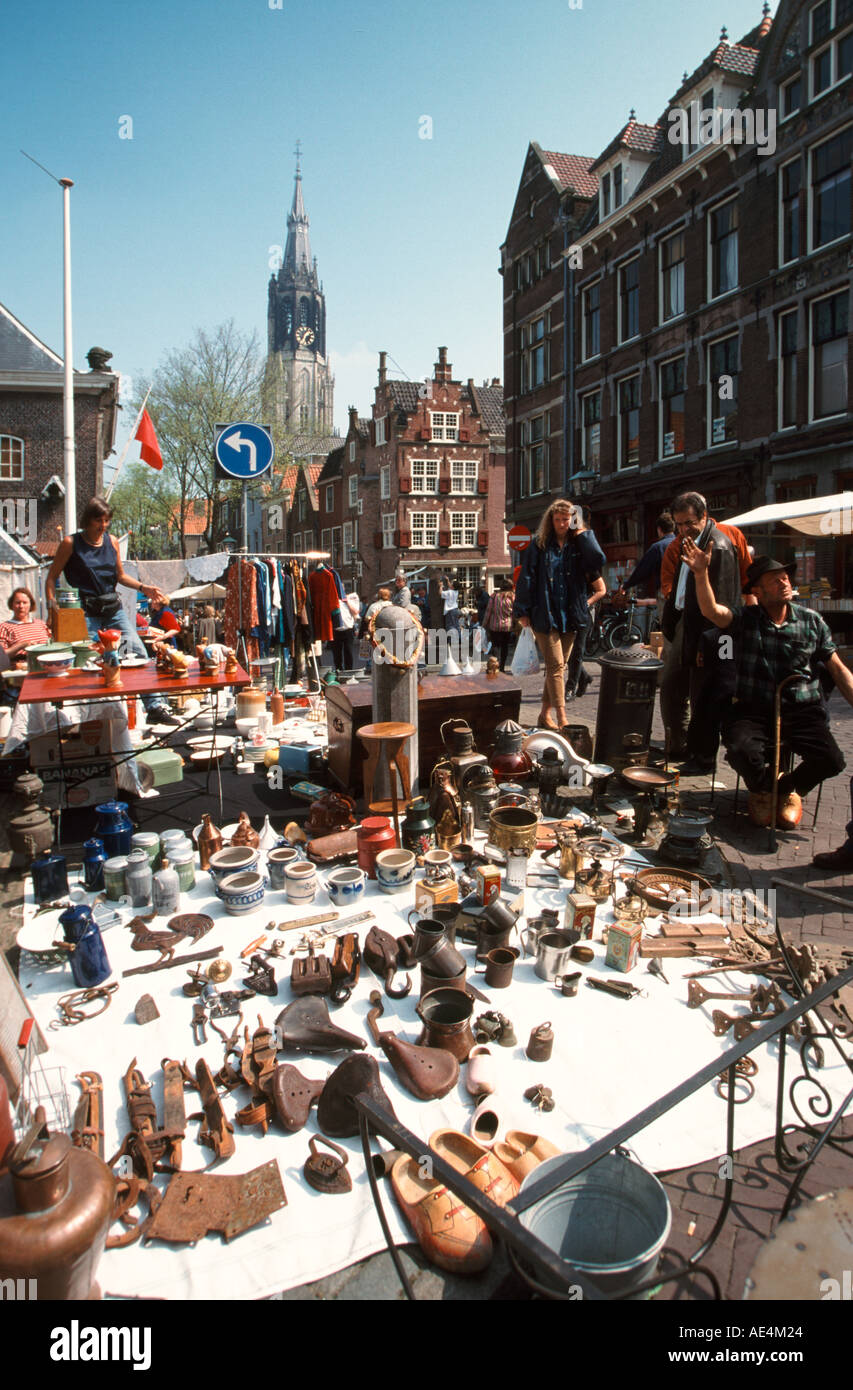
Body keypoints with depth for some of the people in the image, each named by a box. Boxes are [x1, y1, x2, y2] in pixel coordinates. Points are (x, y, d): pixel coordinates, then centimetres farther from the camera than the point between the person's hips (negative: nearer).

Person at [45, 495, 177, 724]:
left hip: (113, 608, 4)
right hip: (86, 612, -4)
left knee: (139, 653, -2)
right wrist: (52, 604, -12)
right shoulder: (71, 543, -3)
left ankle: (155, 706, 3)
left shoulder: (111, 542, 10)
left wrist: (144, 588, 6)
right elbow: (51, 578, 1)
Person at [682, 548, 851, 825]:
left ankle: (786, 788, 13)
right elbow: (710, 610, -17)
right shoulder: (745, 620, 3)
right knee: (741, 751, -30)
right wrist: (701, 574, -32)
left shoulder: (812, 621, 9)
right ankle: (765, 787, 9)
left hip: (802, 711, 2)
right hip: (754, 711, -1)